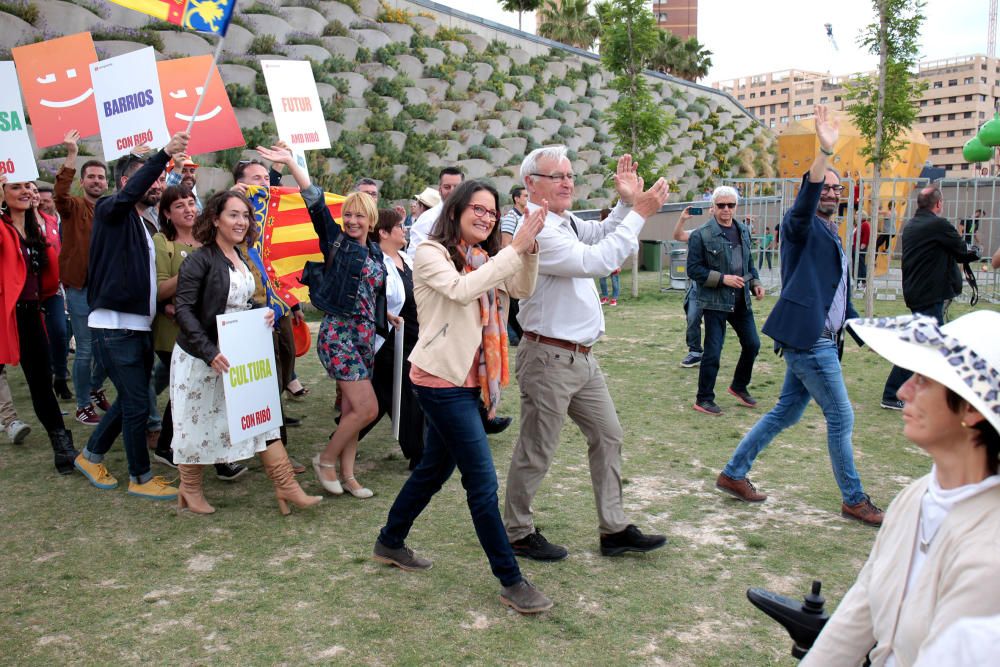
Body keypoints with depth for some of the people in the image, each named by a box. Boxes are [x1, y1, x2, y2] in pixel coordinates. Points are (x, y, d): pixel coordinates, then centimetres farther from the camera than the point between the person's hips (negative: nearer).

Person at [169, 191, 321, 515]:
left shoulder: (241, 259, 8)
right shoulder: (199, 260, -16)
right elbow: (184, 310, -20)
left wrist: (263, 315, -2)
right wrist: (209, 352, -28)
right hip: (201, 356, -7)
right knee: (198, 423, 8)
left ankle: (287, 488, 5)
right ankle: (190, 490, 29)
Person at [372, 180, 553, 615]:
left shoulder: (481, 259, 13)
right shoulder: (431, 253, -10)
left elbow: (522, 289, 0)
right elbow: (461, 290, -29)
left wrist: (529, 249, -16)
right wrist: (514, 248, -30)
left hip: (467, 380, 9)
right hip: (441, 379, -9)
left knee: (434, 469, 20)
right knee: (482, 482, -7)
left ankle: (390, 542, 39)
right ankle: (510, 582, 3)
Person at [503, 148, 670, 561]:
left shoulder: (566, 221, 9)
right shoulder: (537, 230, -20)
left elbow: (602, 235, 23)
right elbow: (597, 261, -27)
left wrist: (626, 202, 5)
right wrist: (639, 213, -21)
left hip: (581, 357, 10)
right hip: (549, 358, -10)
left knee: (608, 437, 14)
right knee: (536, 451, 4)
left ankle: (614, 530, 25)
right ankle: (517, 532, 23)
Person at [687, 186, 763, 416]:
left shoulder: (743, 231, 10)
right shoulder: (701, 235, -11)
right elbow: (693, 269, -13)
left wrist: (755, 282, 6)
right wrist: (723, 278, -19)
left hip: (741, 301, 7)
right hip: (715, 302, -7)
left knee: (752, 344, 13)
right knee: (713, 353, -3)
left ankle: (739, 386, 35)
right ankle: (703, 400, 11)